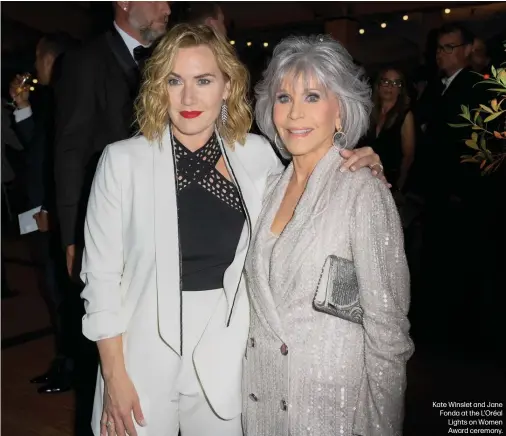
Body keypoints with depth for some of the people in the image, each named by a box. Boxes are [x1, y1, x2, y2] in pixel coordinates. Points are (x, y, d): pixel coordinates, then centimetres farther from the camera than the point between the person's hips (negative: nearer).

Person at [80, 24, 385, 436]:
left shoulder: (256, 155, -2)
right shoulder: (123, 159, -8)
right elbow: (101, 274, -6)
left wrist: (359, 170, -5)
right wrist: (114, 377, -7)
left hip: (226, 364, 2)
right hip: (145, 361, -1)